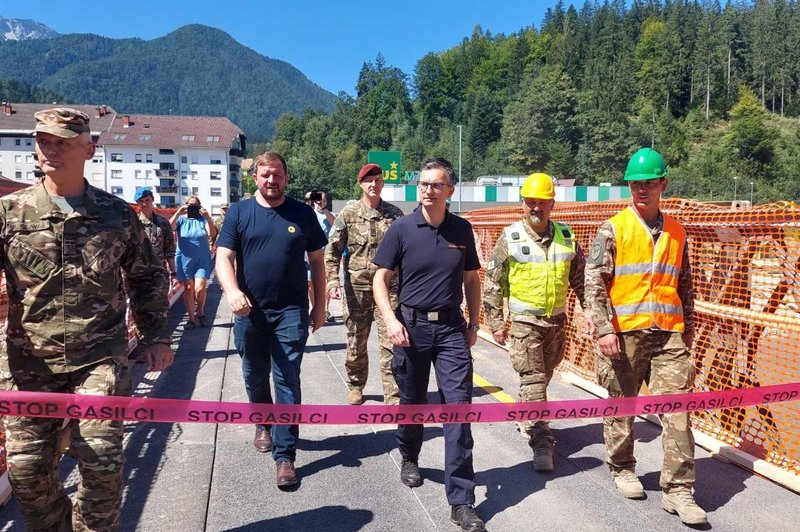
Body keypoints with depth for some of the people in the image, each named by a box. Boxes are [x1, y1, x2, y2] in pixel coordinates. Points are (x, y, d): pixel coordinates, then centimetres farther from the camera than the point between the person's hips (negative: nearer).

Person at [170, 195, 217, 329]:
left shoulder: (203, 219, 3)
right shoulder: (181, 219, 4)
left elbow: (213, 234, -12)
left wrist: (208, 218, -23)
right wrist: (178, 213, -23)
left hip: (202, 259, -1)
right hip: (185, 260, 1)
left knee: (199, 289, -10)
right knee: (188, 289, 3)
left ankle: (200, 312, 16)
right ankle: (192, 319, 11)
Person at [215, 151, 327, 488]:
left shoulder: (303, 214, 3)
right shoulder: (239, 213, 2)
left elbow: (317, 261, 8)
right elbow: (223, 257, -5)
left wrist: (320, 306, 6)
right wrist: (233, 291, -24)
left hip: (291, 312, -1)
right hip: (250, 312, 2)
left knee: (287, 381, -2)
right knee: (255, 377, 17)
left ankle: (285, 455, 4)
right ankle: (263, 424, 43)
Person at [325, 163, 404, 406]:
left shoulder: (395, 214, 5)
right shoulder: (348, 214, 2)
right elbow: (332, 251, 1)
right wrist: (333, 281, -10)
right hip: (356, 288, 0)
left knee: (391, 343, -4)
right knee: (356, 343, 12)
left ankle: (393, 397, 2)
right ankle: (356, 387, 32)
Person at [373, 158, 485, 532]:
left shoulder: (462, 230, 4)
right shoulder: (401, 229, -3)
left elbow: (471, 279, 13)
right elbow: (380, 279, -2)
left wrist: (474, 324, 8)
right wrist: (391, 320, -14)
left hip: (452, 328, 1)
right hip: (412, 325, -1)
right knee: (411, 402, 14)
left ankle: (461, 502, 3)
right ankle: (409, 459, 44)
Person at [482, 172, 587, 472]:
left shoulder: (566, 237, 3)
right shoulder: (510, 238, -7)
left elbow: (581, 279, 11)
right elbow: (492, 283, -4)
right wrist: (495, 323, -5)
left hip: (556, 320, 4)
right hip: (524, 321, -4)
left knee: (543, 377, 17)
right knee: (533, 380, -6)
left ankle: (526, 419, 39)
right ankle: (541, 443, -2)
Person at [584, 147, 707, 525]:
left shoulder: (676, 233, 11)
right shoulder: (613, 229, -2)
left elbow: (685, 287, 19)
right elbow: (594, 283, -7)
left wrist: (688, 330, 16)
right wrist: (604, 330, -14)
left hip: (669, 335, 3)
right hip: (625, 334, -3)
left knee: (677, 411, -1)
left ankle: (678, 491, 8)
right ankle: (622, 470, 30)